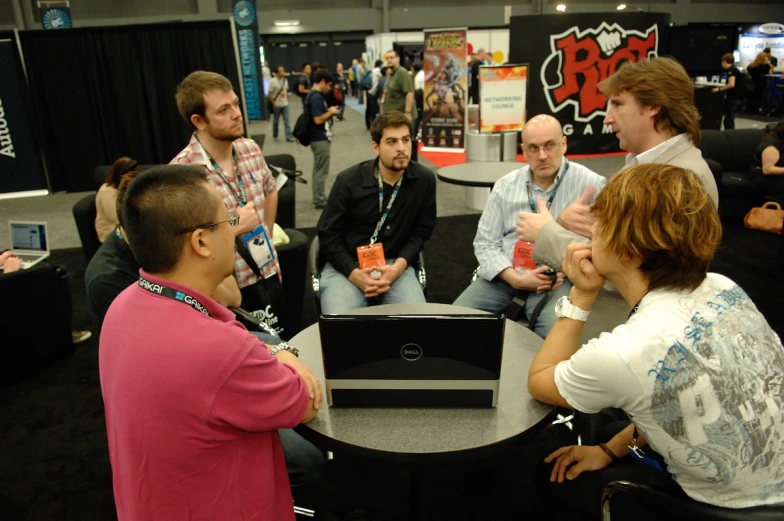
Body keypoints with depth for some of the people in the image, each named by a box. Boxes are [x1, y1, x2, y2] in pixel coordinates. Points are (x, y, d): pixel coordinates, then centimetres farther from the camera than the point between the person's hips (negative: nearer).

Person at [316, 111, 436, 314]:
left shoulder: (424, 180, -4)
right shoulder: (349, 181, -7)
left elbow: (421, 232, 3)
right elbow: (328, 234, -3)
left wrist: (399, 266, -14)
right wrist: (354, 273, -17)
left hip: (394, 264, 2)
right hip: (346, 265, -1)